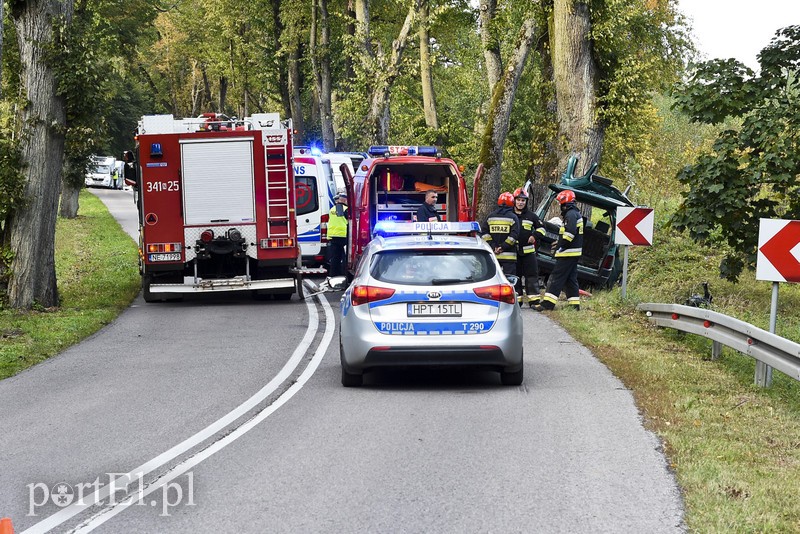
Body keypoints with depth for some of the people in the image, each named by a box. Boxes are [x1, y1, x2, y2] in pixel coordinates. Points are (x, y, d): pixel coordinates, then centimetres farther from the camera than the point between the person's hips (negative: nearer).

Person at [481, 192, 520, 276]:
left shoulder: (490, 217, 7)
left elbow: (484, 232, 1)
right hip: (509, 256, -4)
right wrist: (503, 247, -10)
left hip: (493, 256, 4)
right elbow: (513, 235, -14)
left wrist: (493, 247, -2)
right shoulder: (513, 217, -5)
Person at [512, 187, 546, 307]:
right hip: (513, 251, 0)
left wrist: (534, 236, 0)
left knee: (532, 276, -2)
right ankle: (517, 299, 11)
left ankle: (534, 300, 0)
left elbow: (541, 228, 18)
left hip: (528, 251, 0)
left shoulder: (531, 216, 9)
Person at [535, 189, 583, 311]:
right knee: (571, 278, 13)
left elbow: (570, 233, -25)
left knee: (556, 277, -10)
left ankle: (548, 303, -13)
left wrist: (561, 246, -18)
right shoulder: (576, 213, 20)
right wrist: (559, 243, 16)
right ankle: (574, 303, 13)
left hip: (568, 252, -10)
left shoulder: (571, 214, -14)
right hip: (574, 252, 10)